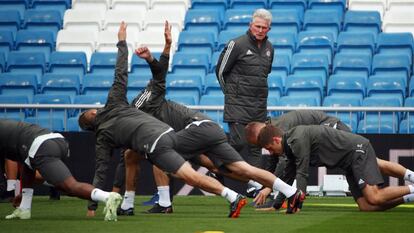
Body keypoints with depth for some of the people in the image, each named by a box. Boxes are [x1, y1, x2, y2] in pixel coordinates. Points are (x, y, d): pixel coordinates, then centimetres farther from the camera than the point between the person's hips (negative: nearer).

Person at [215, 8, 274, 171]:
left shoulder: (269, 48, 12)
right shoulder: (237, 44, -8)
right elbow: (220, 71, -1)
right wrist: (231, 93, 8)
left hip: (260, 104, 6)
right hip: (238, 103, -6)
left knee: (256, 145, 5)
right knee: (239, 142, -14)